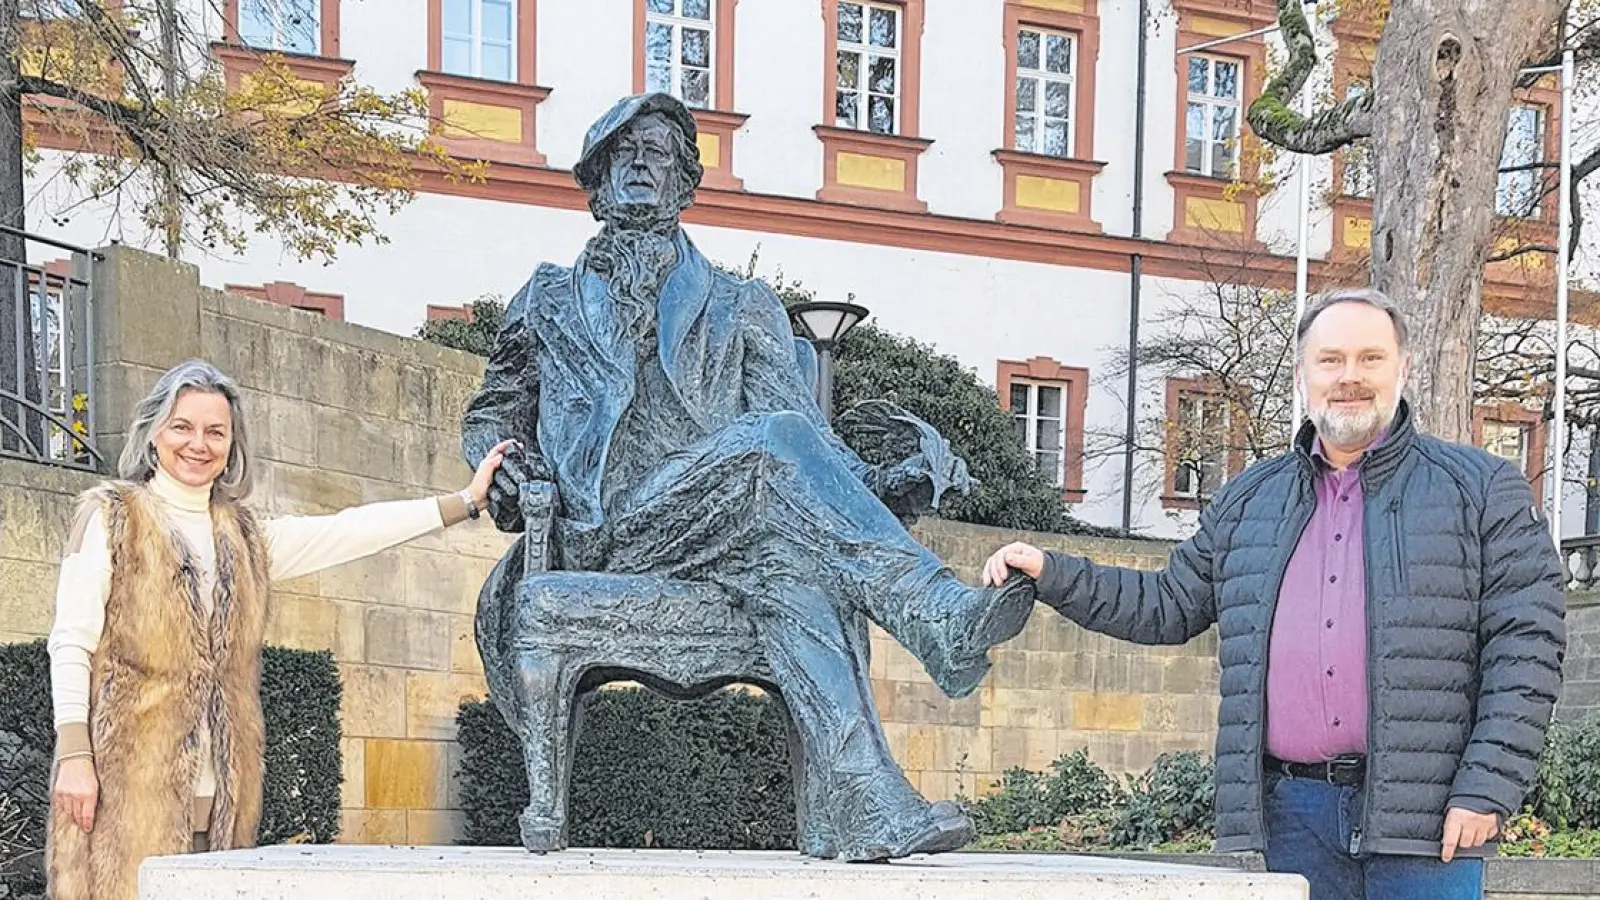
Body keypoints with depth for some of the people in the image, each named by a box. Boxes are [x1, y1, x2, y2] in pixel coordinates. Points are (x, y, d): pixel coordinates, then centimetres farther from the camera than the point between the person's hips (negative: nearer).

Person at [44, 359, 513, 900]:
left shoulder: (244, 537, 19)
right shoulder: (111, 515, 5)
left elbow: (350, 532, 14)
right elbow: (70, 642, 0)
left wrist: (468, 499, 9)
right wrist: (73, 755, -10)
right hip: (128, 776, -4)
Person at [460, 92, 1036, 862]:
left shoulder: (738, 309, 28)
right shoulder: (552, 302, 29)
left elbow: (801, 425, 15)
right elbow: (491, 415, 27)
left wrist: (863, 481, -6)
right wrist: (501, 459, 1)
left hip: (725, 526, 2)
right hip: (611, 530, -2)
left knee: (788, 566, -37)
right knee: (776, 439, -32)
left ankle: (859, 809, -50)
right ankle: (939, 615, -44)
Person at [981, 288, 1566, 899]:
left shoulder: (1482, 489, 4)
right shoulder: (1247, 503, 16)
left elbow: (1526, 646, -2)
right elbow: (1169, 606, 21)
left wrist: (1487, 789, -10)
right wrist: (1053, 575, 10)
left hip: (1422, 808, -4)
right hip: (1296, 812, 4)